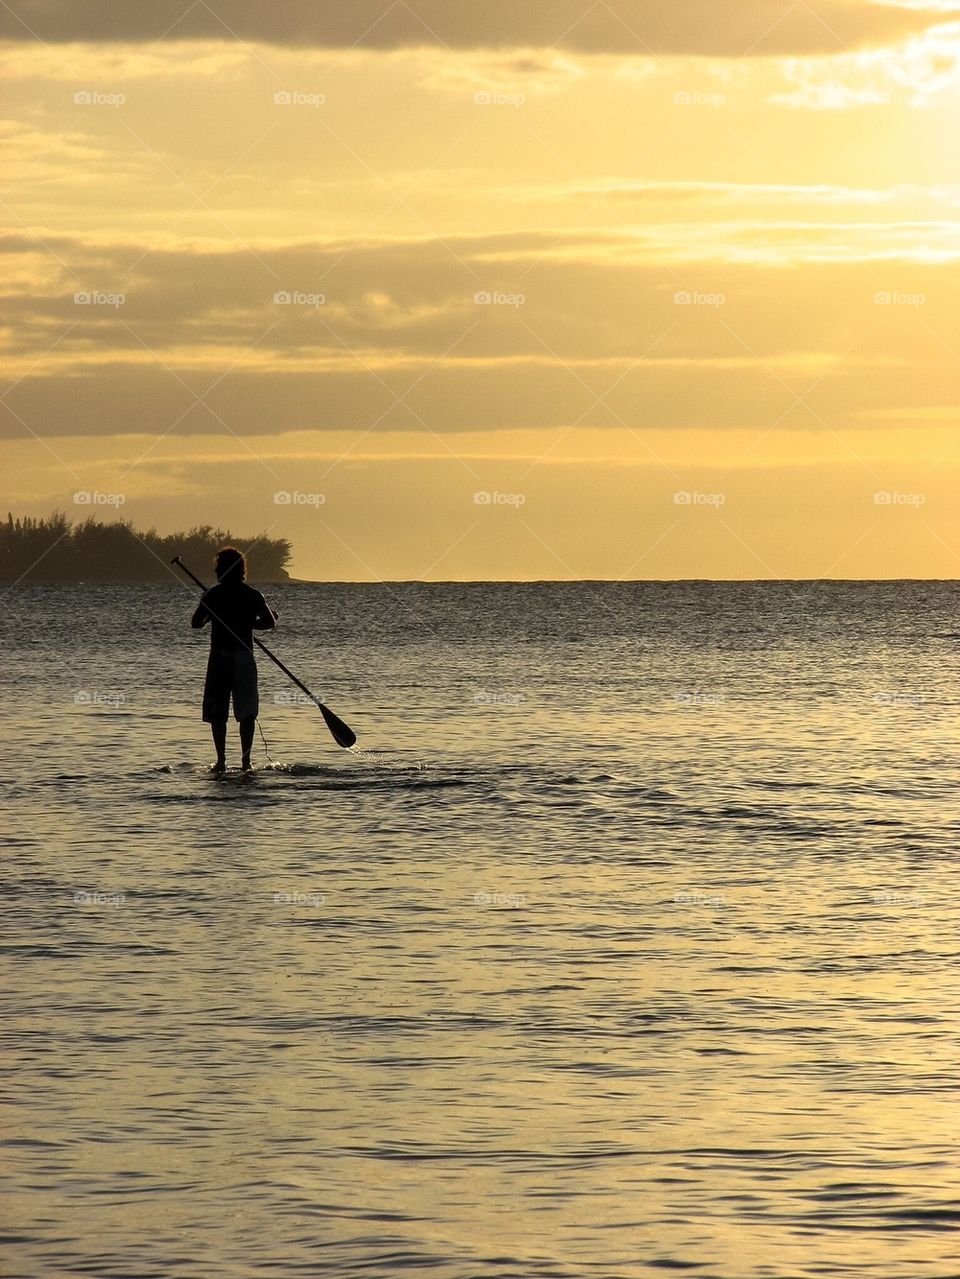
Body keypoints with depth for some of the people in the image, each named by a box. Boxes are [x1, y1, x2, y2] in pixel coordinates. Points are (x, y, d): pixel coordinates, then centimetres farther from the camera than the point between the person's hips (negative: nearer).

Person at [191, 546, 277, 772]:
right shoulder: (252, 596, 0)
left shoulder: (212, 595, -3)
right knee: (246, 712, 6)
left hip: (219, 657, -1)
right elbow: (270, 622, 1)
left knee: (217, 711, 5)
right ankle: (246, 760, 1)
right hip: (244, 657, 1)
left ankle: (221, 760, -2)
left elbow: (195, 623, -2)